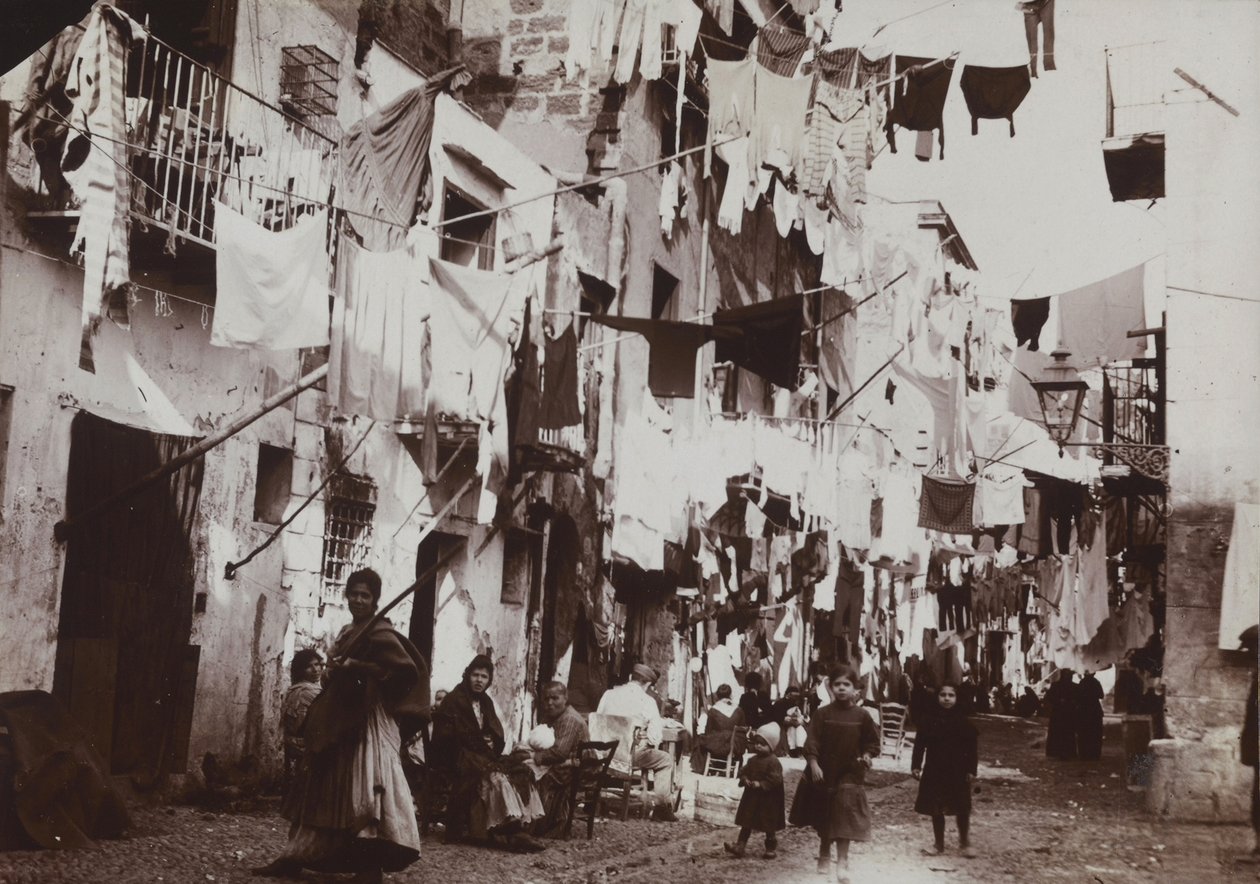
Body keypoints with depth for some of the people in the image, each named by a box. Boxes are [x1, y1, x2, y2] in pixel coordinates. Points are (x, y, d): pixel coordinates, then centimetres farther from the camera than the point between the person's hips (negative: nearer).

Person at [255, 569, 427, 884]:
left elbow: (406, 670, -19)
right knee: (325, 787, 13)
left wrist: (359, 667, -18)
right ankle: (297, 856, 18)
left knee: (365, 787, -16)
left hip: (368, 718, -10)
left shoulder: (380, 633, -8)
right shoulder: (345, 634, 19)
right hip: (338, 718, 10)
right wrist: (332, 673, 8)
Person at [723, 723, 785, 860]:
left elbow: (775, 779, -22)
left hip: (767, 800, -6)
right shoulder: (753, 760, 7)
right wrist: (744, 780, -9)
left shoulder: (773, 762, -15)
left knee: (769, 827, 7)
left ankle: (772, 848, 22)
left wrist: (760, 784, -25)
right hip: (751, 797, 6)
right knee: (746, 824, 9)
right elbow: (744, 771, 12)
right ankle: (740, 846, 13)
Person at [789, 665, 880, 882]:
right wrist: (813, 764, -18)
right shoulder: (823, 713, -5)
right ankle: (824, 854, 35)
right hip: (824, 771, 1)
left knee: (845, 818, -7)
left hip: (849, 773, -1)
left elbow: (872, 740, 7)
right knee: (823, 818, 15)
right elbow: (812, 741, -9)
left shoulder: (862, 715, -4)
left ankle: (842, 862, -2)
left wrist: (867, 755, -10)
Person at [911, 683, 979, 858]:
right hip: (934, 771, 1)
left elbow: (971, 748, -2)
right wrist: (916, 766, -5)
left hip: (958, 772, -1)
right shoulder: (930, 720, -2)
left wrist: (971, 770, -7)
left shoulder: (963, 722, -4)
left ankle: (964, 842, 25)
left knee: (962, 810, 6)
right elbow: (919, 743, 0)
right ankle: (939, 844, 22)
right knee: (936, 810, 9)